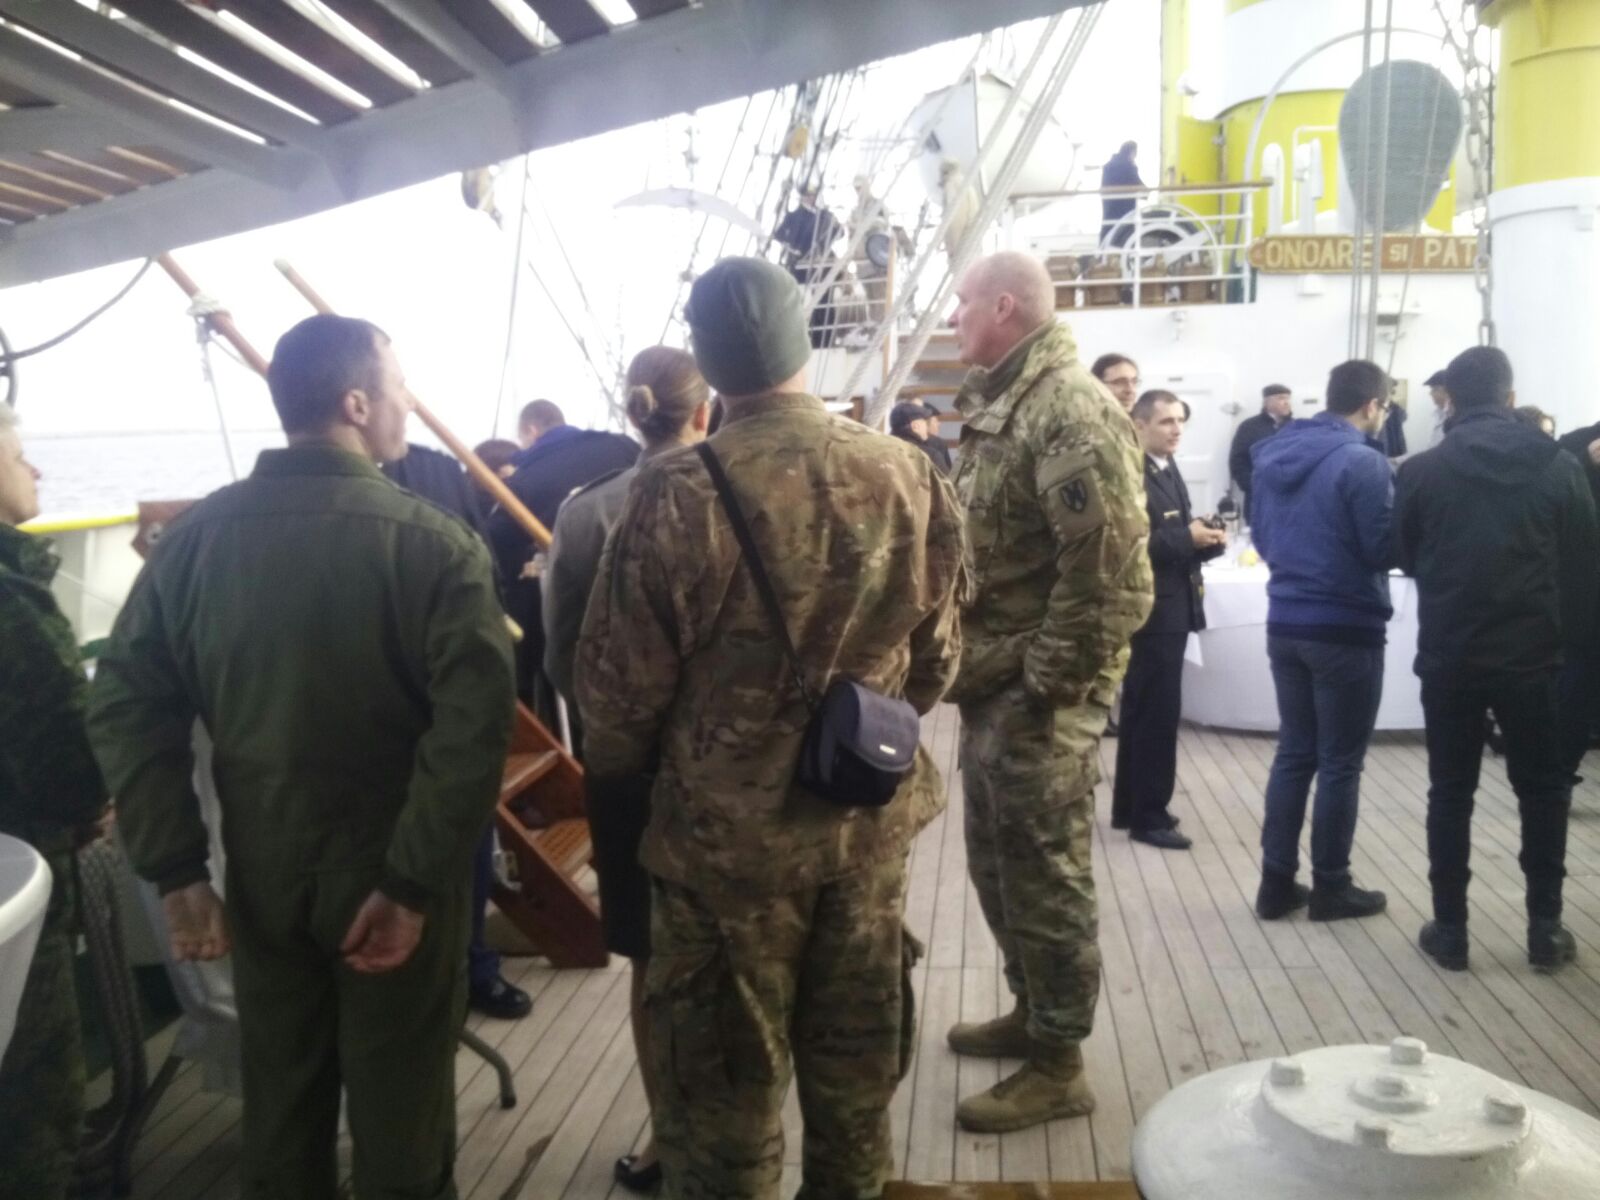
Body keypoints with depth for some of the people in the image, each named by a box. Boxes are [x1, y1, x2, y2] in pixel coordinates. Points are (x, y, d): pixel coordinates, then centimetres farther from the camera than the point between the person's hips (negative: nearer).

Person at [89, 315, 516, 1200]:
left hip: (262, 876, 4)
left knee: (279, 1108, 21)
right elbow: (473, 724, -26)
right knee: (399, 1110, 14)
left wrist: (174, 871, -1)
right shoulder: (431, 541, -17)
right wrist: (413, 879, -19)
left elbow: (125, 705, -2)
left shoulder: (195, 536, -2)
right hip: (391, 879, -4)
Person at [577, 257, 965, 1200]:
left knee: (728, 1081, 17)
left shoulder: (680, 493, -20)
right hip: (871, 817, 4)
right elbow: (936, 657, 2)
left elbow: (623, 675, -11)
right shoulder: (911, 476, -8)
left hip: (727, 827, -3)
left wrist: (622, 776, 10)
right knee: (856, 1067, 23)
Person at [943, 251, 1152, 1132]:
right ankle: (1029, 1015, 39)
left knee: (1044, 879, 3)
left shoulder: (1071, 410, -18)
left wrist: (1047, 682, -21)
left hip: (1038, 695, -10)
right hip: (992, 686, 10)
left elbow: (1110, 571, -25)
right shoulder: (999, 407, 14)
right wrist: (976, 667, 17)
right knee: (996, 867, 20)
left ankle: (1057, 1065, 20)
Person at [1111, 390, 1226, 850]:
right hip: (1152, 613, -10)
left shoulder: (1169, 470, 14)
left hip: (1170, 610, 10)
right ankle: (1148, 816, 8)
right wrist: (1187, 538, -23)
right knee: (1158, 713, -3)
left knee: (1142, 712, 15)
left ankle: (1129, 808, 25)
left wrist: (1207, 540, 0)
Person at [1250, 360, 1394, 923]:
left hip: (1285, 624, 7)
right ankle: (1331, 886, 16)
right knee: (1340, 763, 5)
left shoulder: (1275, 455, 8)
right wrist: (1402, 512, 4)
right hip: (1346, 629, -7)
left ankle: (1276, 882, 17)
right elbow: (1385, 549, -14)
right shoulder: (1363, 462, -15)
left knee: (1293, 753, 14)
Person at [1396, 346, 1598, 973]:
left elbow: (1406, 557, 7)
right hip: (1532, 653, 1)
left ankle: (1449, 929, 13)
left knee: (1450, 792, 9)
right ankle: (1545, 928, 19)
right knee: (1543, 789, 15)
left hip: (1448, 655, -1)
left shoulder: (1422, 471, -5)